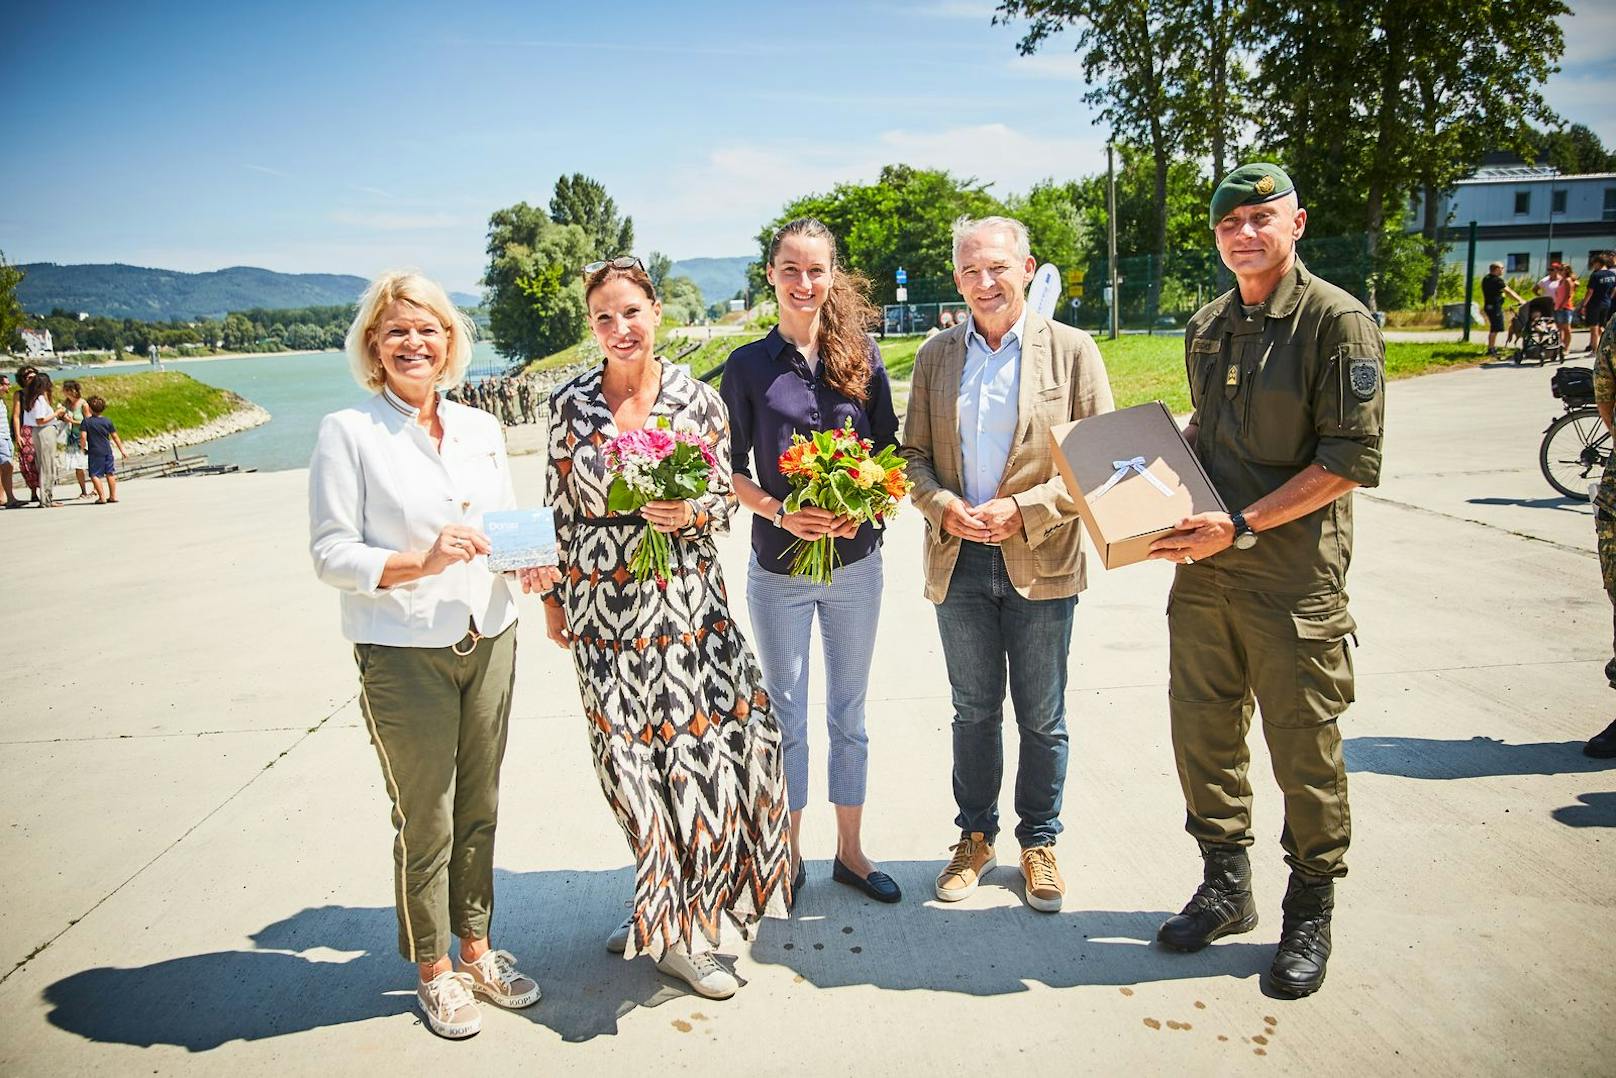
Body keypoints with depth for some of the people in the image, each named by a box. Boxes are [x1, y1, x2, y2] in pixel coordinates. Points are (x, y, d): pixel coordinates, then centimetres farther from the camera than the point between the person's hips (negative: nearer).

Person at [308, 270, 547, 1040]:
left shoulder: (481, 429, 9)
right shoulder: (348, 433, -7)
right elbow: (330, 552, -10)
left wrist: (529, 563, -5)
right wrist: (421, 561, -24)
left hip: (489, 642, 5)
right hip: (403, 654, -4)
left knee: (480, 809, 15)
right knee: (425, 823, 6)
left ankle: (476, 950, 34)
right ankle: (435, 972, 28)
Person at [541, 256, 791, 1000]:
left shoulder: (698, 400, 0)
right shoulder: (570, 404, 3)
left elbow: (724, 503, 3)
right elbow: (560, 508, 8)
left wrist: (690, 514, -18)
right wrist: (551, 596, 8)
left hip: (684, 599, 0)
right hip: (600, 608, 1)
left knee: (694, 752, -2)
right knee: (627, 759, 6)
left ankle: (676, 929, 19)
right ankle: (657, 903, 27)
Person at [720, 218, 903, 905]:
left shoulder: (861, 354, 0)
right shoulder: (748, 366, -3)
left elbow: (888, 450, 3)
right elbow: (733, 470, -1)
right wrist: (779, 513, -18)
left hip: (855, 560, 2)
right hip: (778, 567, -1)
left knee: (849, 712, 14)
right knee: (786, 715, 11)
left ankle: (850, 850, 31)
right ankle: (788, 855, 28)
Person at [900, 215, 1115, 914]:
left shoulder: (1072, 350, -3)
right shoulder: (934, 356, 5)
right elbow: (913, 453, 8)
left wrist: (1023, 508, -16)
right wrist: (944, 507, -12)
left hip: (1040, 563, -2)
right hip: (958, 562, 2)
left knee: (1042, 718, 10)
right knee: (973, 710, 15)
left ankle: (1038, 843, 30)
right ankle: (975, 838, 33)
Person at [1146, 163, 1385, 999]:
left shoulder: (1338, 321, -9)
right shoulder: (1206, 328, 12)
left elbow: (1351, 461, -14)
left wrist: (1240, 526, -19)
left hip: (1293, 581, -6)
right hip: (1202, 572, 6)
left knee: (1304, 749, 6)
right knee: (1202, 733, 12)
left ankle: (1309, 915, 26)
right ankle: (1226, 889, 32)